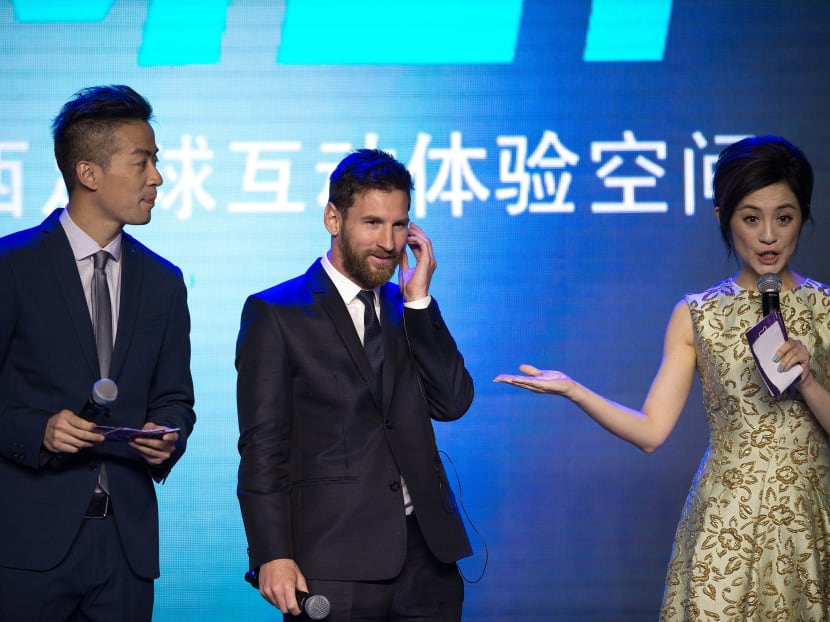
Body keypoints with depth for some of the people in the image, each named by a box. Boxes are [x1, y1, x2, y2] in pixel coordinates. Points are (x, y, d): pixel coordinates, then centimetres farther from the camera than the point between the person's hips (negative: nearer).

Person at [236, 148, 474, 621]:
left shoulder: (408, 310, 14)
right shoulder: (275, 314, 0)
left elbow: (452, 403, 2)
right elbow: (263, 446, -4)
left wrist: (419, 298, -2)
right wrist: (272, 556, -12)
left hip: (425, 557, 4)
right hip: (334, 563, -4)